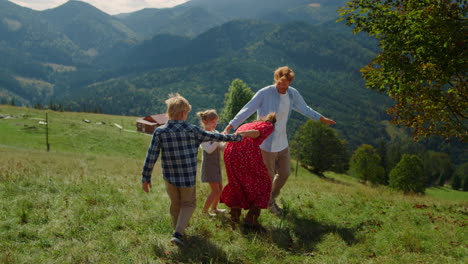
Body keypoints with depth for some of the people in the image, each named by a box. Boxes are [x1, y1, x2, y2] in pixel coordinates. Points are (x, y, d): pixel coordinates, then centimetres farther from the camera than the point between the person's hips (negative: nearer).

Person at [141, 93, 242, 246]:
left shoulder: (159, 132, -8)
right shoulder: (192, 130, -10)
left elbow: (151, 157, -8)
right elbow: (214, 137, 1)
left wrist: (146, 177, 1)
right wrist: (235, 137, 15)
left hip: (169, 177, 2)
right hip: (188, 177, -2)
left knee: (175, 205, 22)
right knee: (188, 204, 16)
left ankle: (178, 231, 38)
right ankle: (178, 233, -1)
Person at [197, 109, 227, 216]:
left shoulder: (215, 133, 7)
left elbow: (221, 147, 10)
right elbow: (209, 149, -26)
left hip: (216, 165, 8)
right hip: (208, 166, -8)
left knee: (220, 188, 15)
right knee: (215, 190, -8)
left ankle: (214, 208, 31)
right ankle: (204, 210, 5)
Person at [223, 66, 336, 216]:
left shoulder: (292, 94, 0)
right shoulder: (264, 93, -19)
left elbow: (304, 108, 17)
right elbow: (247, 110, -22)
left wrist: (322, 119, 25)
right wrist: (230, 127, -30)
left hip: (282, 143, 7)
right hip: (267, 143, -7)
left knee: (284, 174, 18)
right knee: (268, 177, 3)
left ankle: (271, 199, 42)